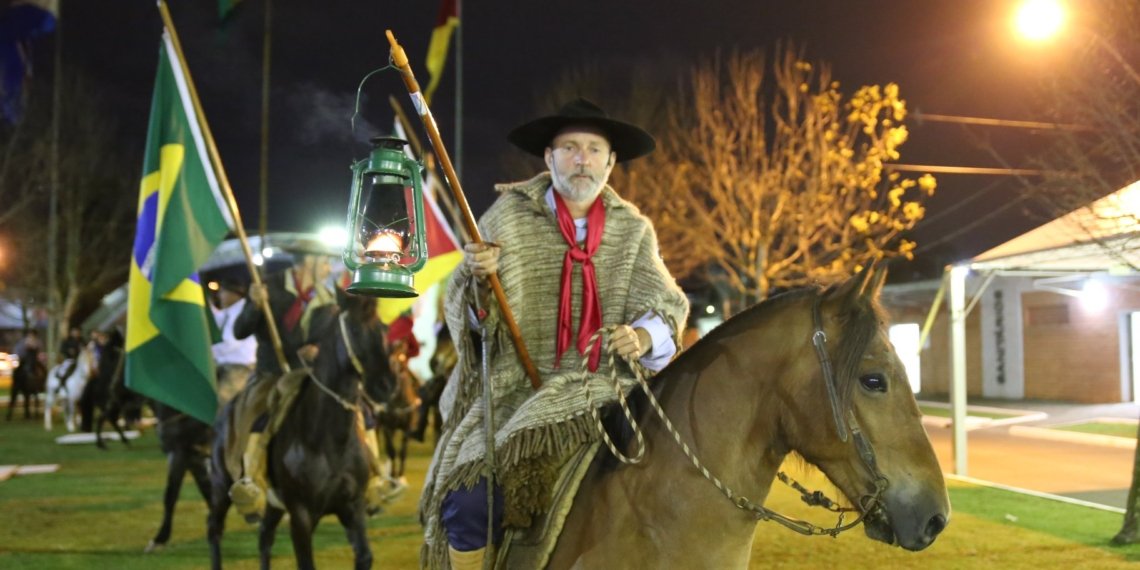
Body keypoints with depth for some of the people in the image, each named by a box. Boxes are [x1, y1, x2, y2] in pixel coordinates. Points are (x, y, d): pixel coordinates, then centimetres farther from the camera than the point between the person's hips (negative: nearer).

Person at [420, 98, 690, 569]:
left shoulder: (633, 230, 9)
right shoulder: (508, 216, 2)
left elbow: (666, 304, 0)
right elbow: (470, 316, 1)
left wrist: (643, 336, -23)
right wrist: (479, 278, -22)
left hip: (608, 389, 2)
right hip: (520, 388, -2)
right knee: (467, 506, -23)